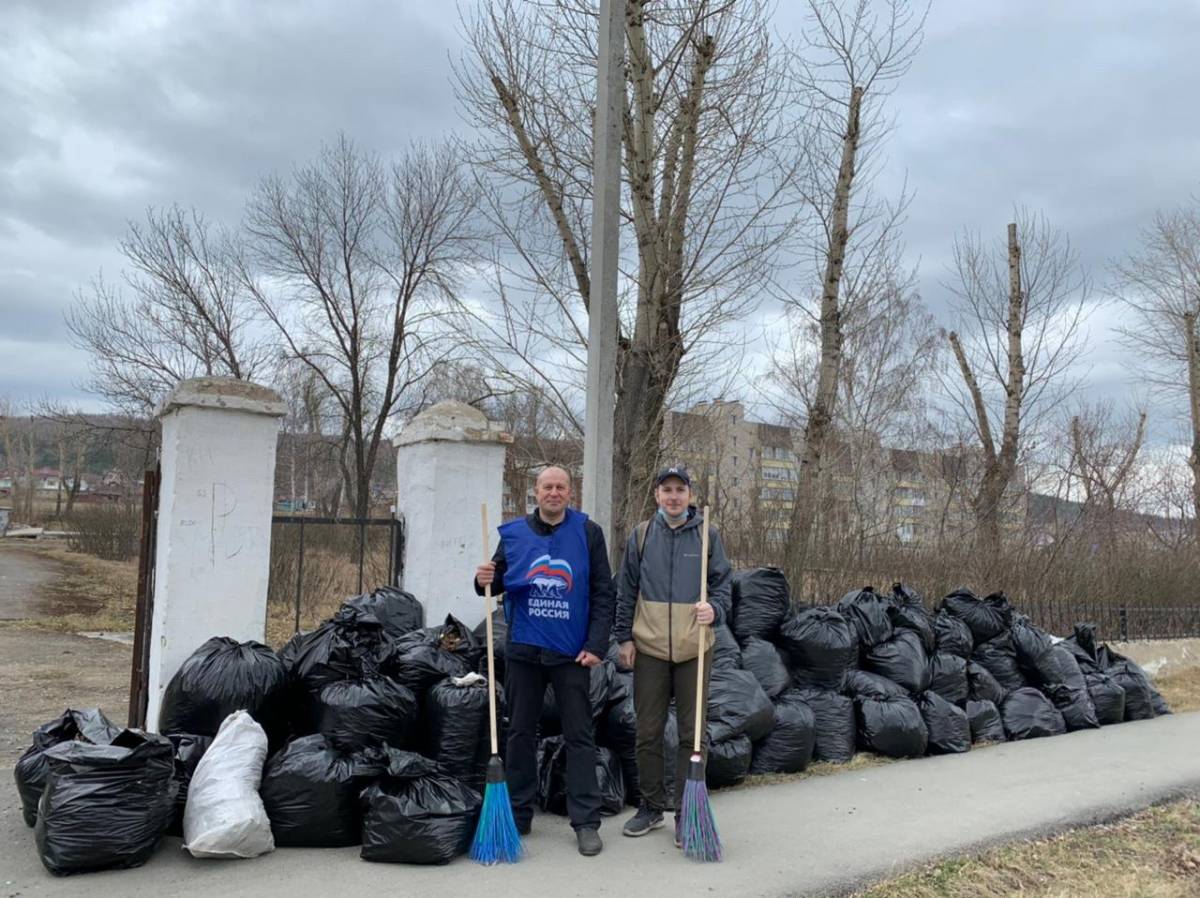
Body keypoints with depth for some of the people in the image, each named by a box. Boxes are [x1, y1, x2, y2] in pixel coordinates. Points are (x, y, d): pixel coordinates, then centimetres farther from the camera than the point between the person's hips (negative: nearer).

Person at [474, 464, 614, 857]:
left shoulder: (588, 533, -1)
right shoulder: (513, 533, 4)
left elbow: (602, 593, -2)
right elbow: (499, 582, 12)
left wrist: (596, 644, -9)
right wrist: (484, 581, -12)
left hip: (571, 653, -2)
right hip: (523, 649, 2)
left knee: (580, 735, 2)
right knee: (520, 732, 11)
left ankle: (586, 821, 10)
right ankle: (517, 815, 24)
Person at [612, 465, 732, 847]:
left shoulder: (707, 534, 3)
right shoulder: (641, 535, 5)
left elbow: (723, 583, 4)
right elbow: (626, 590, 8)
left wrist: (714, 609, -17)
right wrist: (624, 637, 3)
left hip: (693, 650, -1)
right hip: (649, 648, 1)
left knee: (692, 733, 3)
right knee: (648, 732, 9)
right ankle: (651, 807, 24)